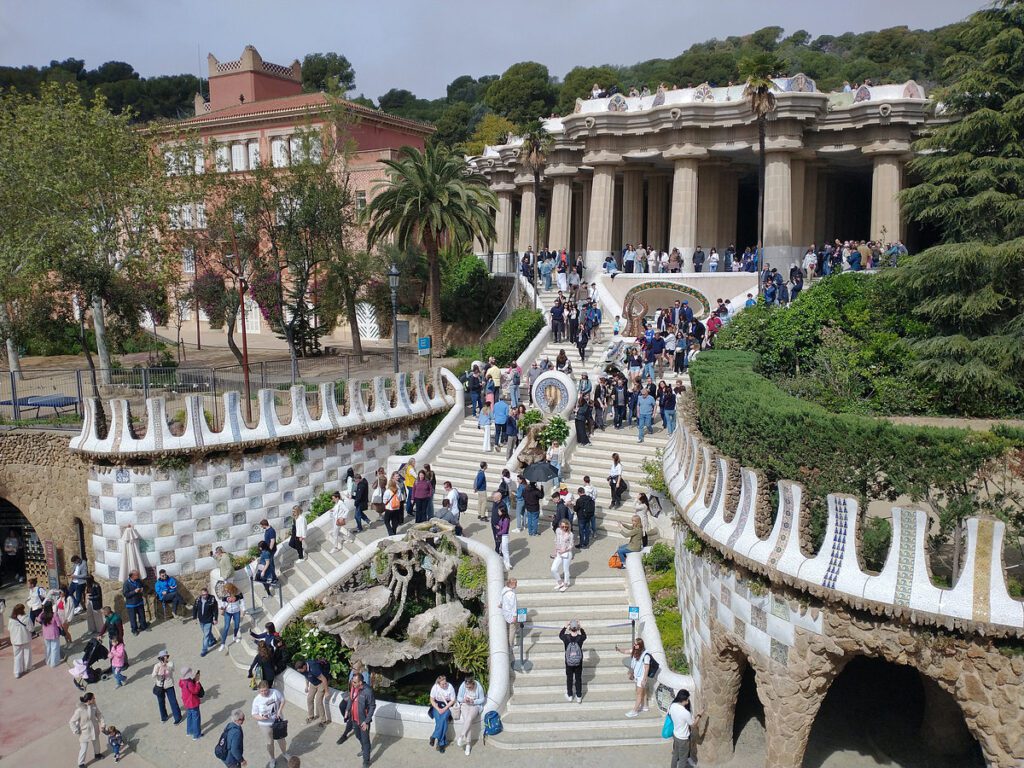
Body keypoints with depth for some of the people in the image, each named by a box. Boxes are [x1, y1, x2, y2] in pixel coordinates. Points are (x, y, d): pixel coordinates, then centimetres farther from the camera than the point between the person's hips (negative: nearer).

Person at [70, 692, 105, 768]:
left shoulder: (94, 706, -17)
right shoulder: (79, 710, -32)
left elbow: (99, 714, -1)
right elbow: (72, 722, -21)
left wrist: (102, 724, -5)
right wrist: (77, 732, -16)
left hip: (94, 729, 5)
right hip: (84, 732, -5)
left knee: (96, 743, 27)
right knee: (84, 749, 9)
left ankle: (97, 754, 56)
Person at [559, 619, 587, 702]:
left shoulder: (566, 638, -23)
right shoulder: (580, 638, -22)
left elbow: (560, 634, 1)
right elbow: (584, 635, 4)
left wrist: (565, 626, -1)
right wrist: (580, 627, 0)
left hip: (569, 663, 0)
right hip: (579, 663, 0)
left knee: (569, 679, 20)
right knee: (578, 679, 17)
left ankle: (570, 696, 35)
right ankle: (579, 697, 29)